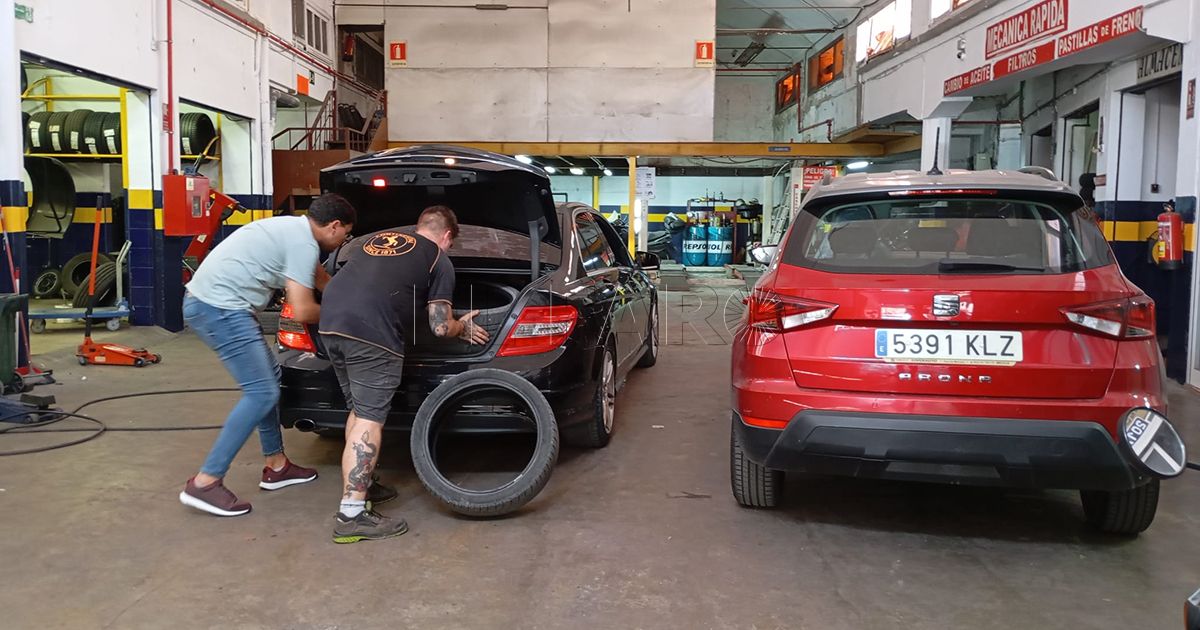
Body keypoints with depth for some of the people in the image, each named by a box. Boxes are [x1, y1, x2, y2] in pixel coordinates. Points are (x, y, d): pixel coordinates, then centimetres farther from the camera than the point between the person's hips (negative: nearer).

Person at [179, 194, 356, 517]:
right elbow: (302, 311, -13)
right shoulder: (303, 243, -13)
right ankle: (205, 483, -6)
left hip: (205, 300, 11)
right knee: (262, 393, -9)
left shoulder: (295, 228, 18)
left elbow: (320, 278, 35)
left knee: (269, 377, 18)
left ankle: (276, 465, 26)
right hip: (220, 307, -11)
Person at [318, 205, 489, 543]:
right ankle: (352, 514, -7)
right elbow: (441, 327, 8)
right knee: (369, 419, -5)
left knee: (358, 410, 22)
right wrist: (463, 328, 29)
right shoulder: (439, 259, 12)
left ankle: (360, 483, 33)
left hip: (331, 322, 7)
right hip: (372, 333, -7)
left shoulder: (375, 238, 30)